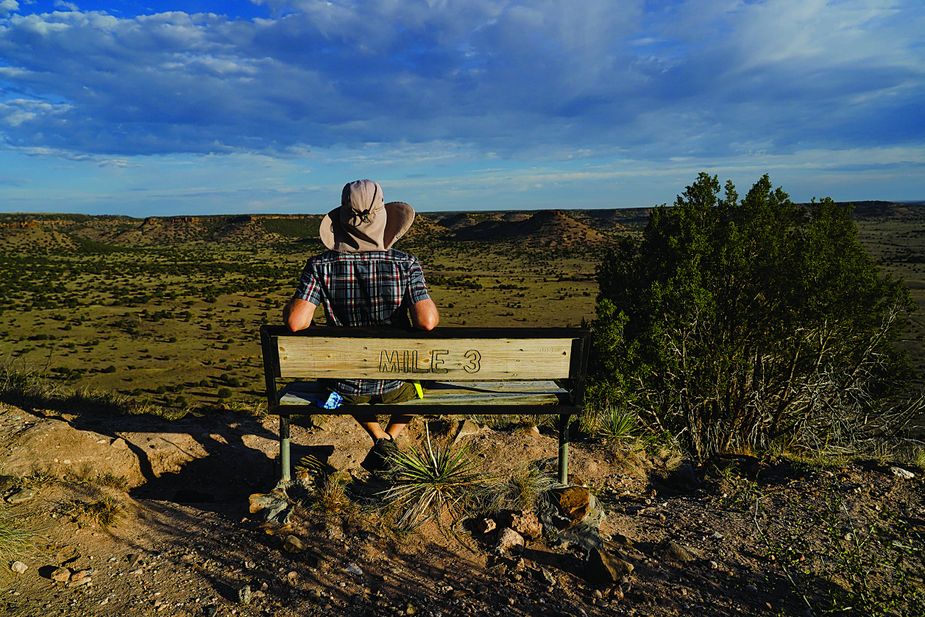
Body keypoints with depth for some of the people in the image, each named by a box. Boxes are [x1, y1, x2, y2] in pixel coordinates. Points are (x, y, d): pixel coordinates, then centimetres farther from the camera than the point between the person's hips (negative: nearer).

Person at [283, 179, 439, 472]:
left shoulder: (321, 266, -14)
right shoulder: (405, 263, -16)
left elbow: (296, 322, -22)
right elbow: (426, 321, -26)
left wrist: (288, 307, 1)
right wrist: (433, 309, -2)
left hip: (346, 386, 2)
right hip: (396, 385, -1)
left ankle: (380, 439, 23)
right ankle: (390, 437, 19)